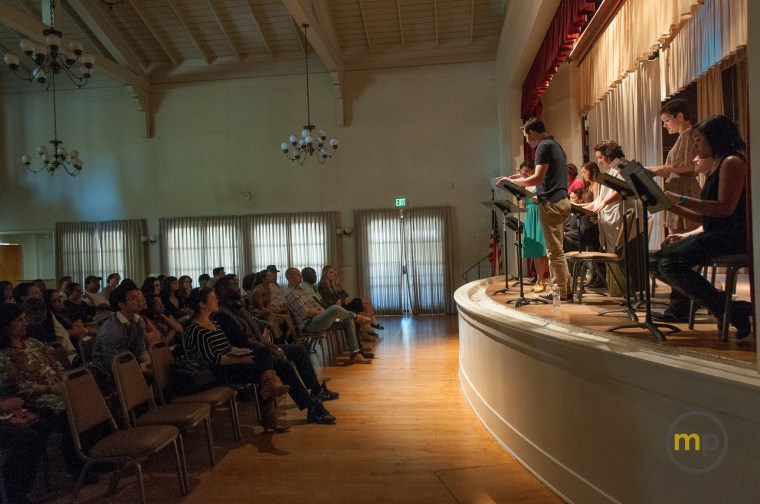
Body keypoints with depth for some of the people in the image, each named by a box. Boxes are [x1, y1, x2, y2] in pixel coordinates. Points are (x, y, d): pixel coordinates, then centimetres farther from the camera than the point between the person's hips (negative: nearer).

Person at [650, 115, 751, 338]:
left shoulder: (732, 162, -7)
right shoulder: (715, 165, 21)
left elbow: (725, 208, -20)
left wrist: (681, 199, -20)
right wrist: (672, 206, 13)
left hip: (732, 236, -9)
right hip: (715, 234, 9)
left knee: (669, 262, -27)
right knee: (654, 261, -5)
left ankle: (729, 310, -16)